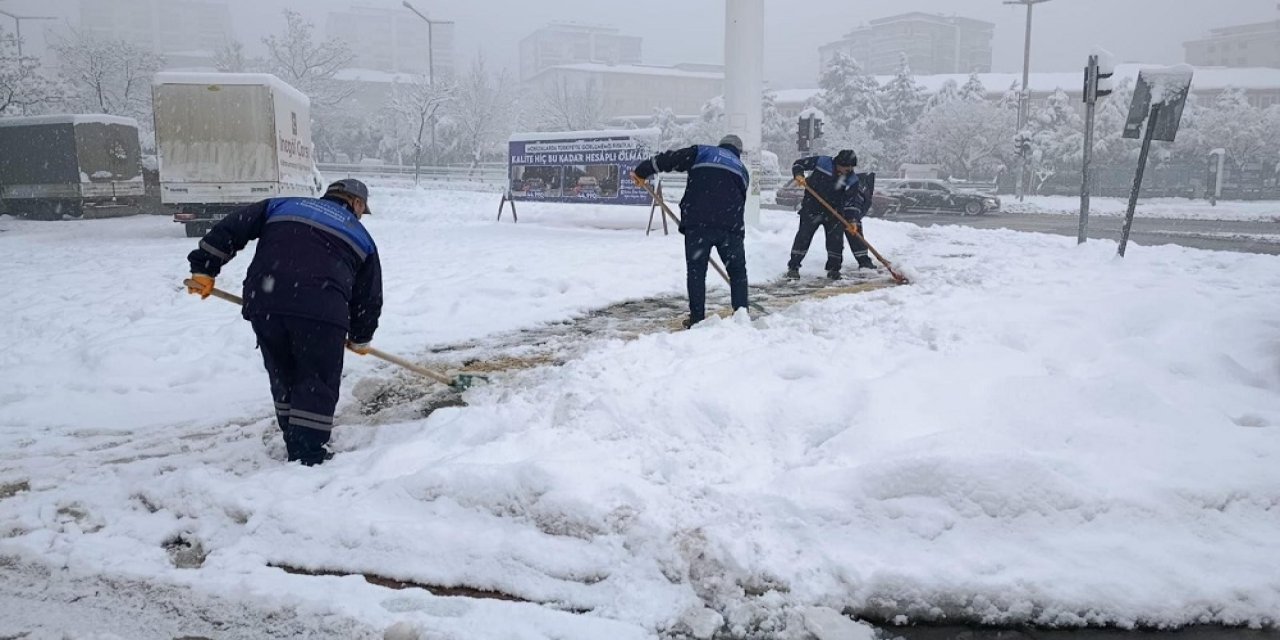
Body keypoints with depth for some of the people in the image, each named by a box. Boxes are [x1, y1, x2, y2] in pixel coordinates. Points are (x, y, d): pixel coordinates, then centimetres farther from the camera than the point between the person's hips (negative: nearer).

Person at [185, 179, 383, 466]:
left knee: (284, 378, 20)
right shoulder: (361, 237, 24)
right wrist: (360, 338, 39)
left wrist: (204, 269, 22)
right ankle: (308, 456, 5)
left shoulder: (281, 206, 28)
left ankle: (296, 447, 29)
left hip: (263, 302, 3)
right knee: (319, 383, 9)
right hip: (320, 309, -3)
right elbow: (369, 297, 26)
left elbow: (230, 228, 19)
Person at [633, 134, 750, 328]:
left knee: (696, 272, 7)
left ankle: (697, 318, 7)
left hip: (697, 223, -2)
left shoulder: (702, 152, 15)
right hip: (730, 226, 2)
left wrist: (642, 171, 13)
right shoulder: (741, 169, 25)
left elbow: (670, 159, 6)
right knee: (737, 272, 15)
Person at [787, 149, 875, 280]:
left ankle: (833, 268, 10)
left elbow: (852, 201, -8)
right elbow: (798, 164, -2)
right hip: (812, 207, -2)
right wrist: (799, 175, -21)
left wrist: (852, 220, -20)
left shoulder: (852, 180, -6)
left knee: (836, 238, -2)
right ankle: (793, 267, -1)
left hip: (833, 212, 3)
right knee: (804, 235, -8)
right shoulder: (821, 162, -12)